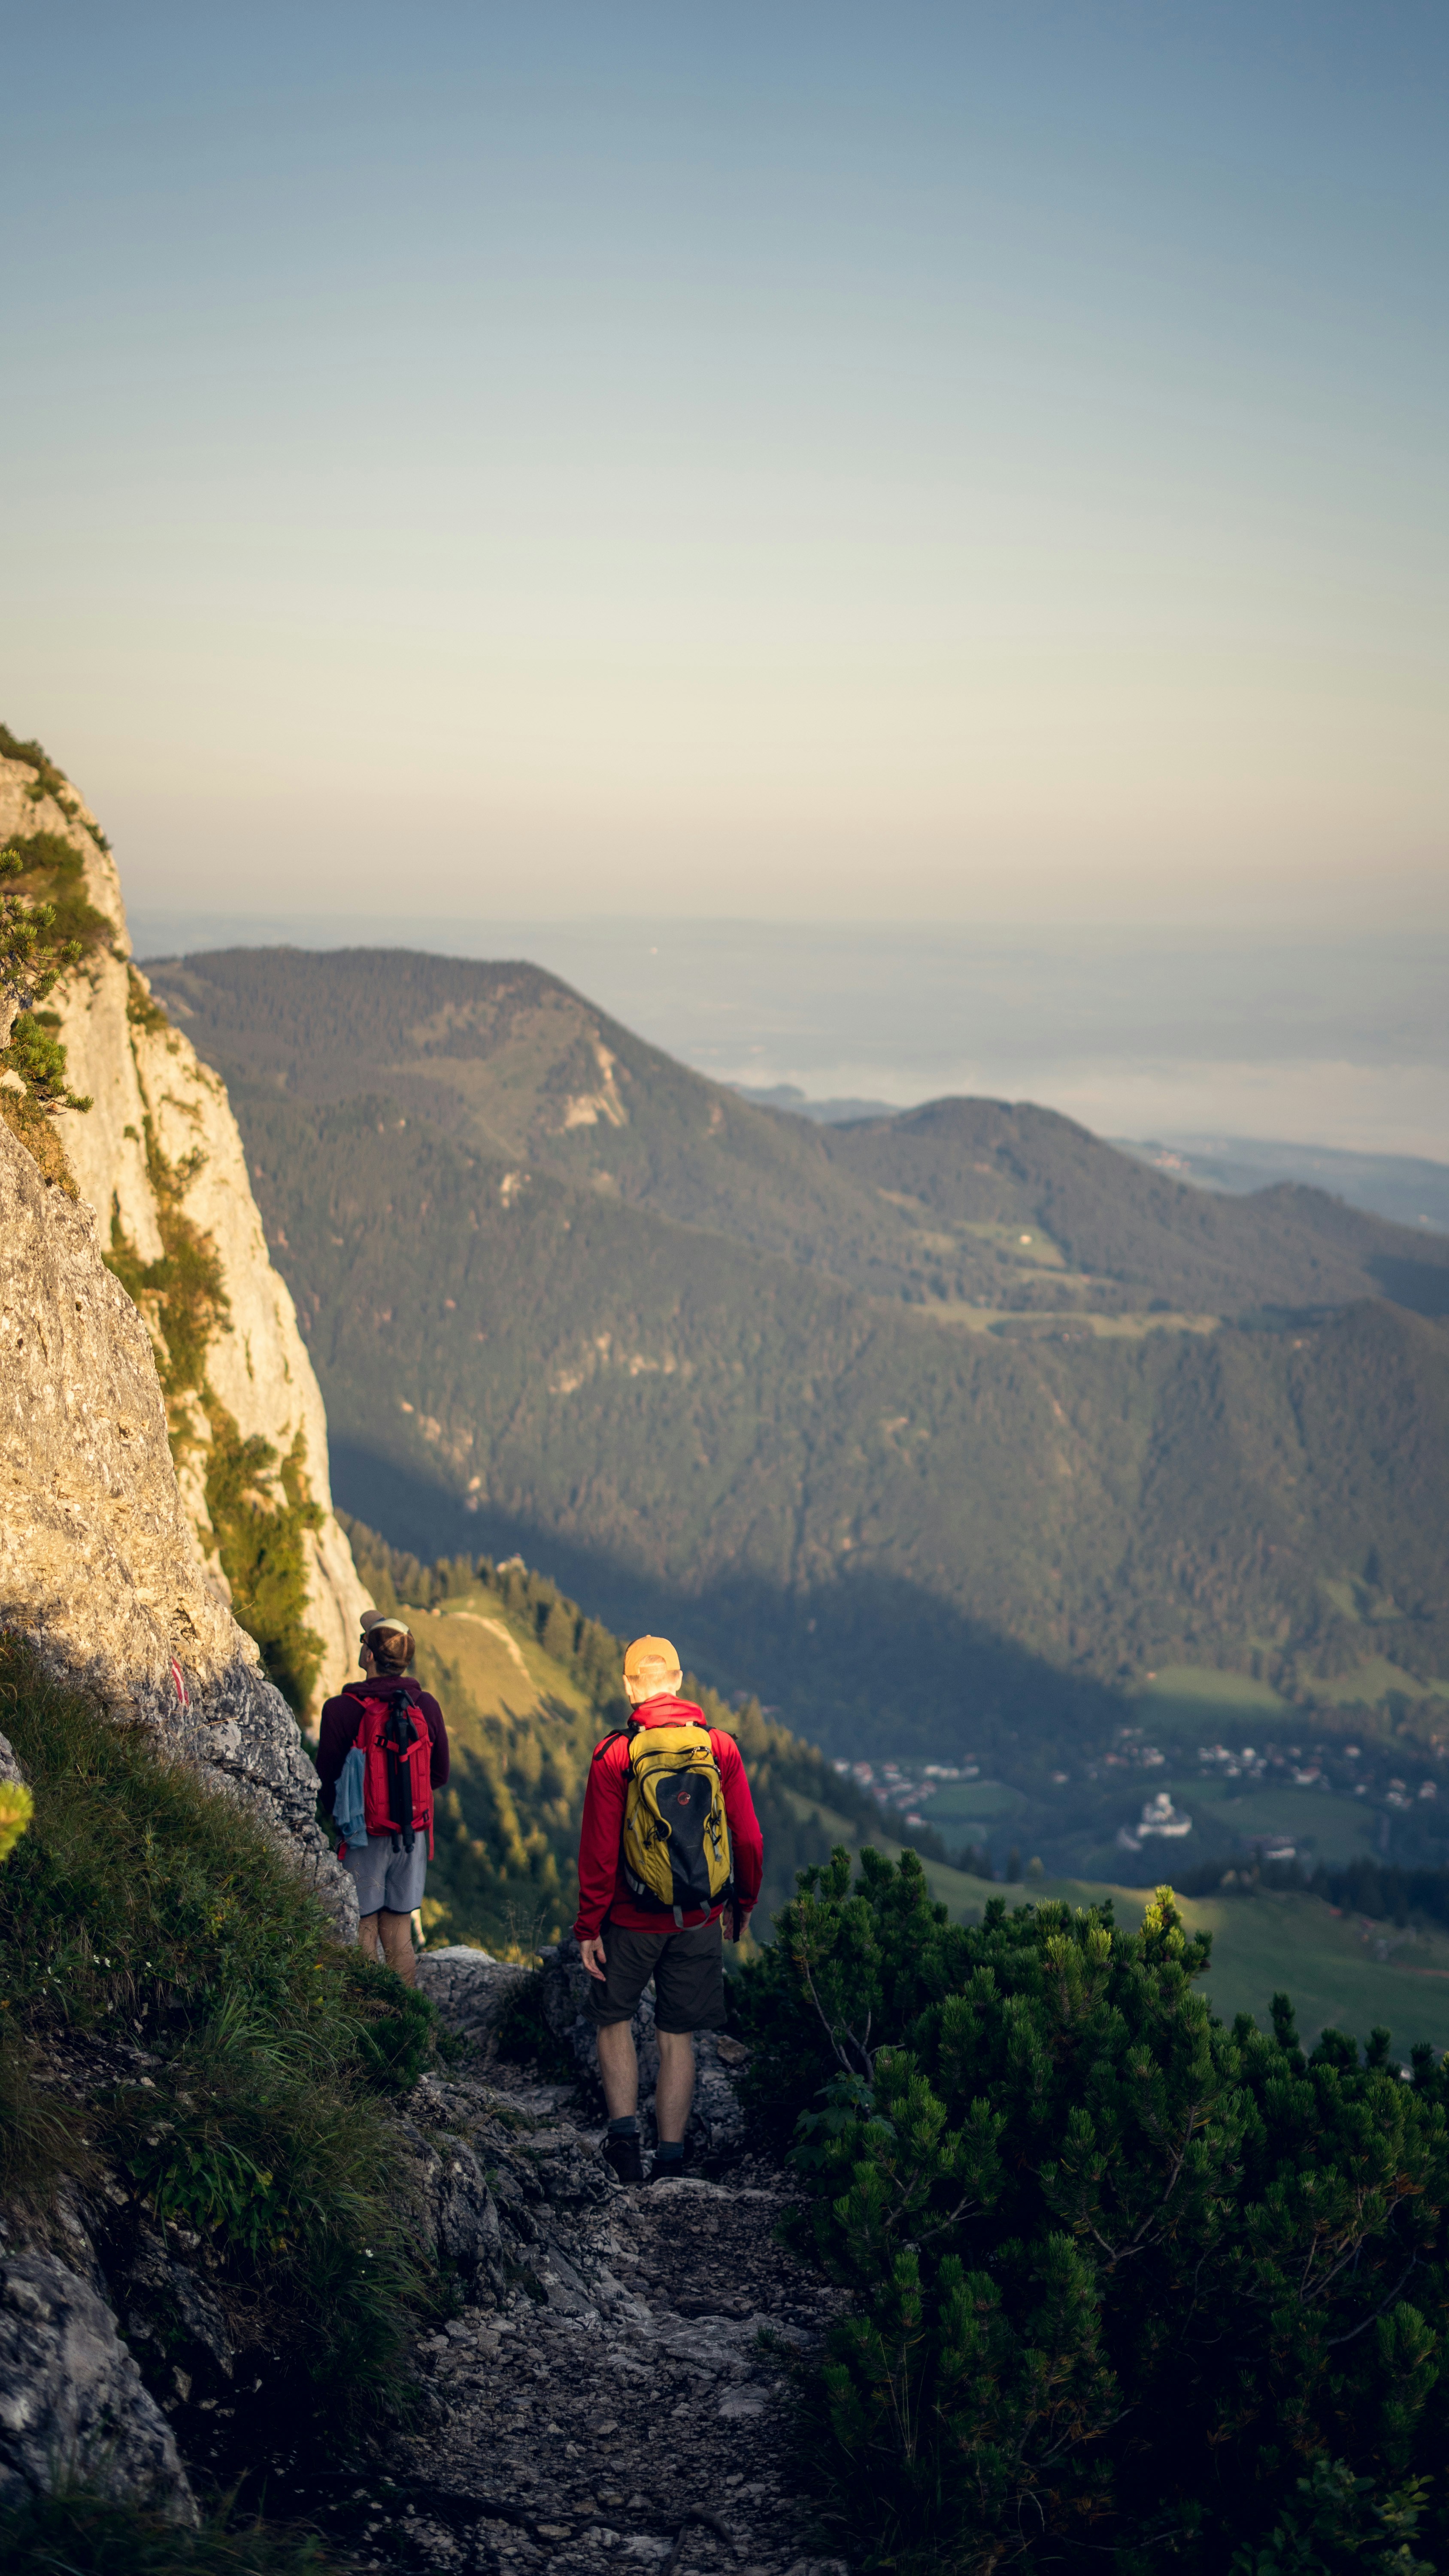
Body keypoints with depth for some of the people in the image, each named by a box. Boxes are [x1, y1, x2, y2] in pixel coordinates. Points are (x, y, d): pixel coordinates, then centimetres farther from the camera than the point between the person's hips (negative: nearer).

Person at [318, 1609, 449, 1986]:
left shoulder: (342, 1709, -15)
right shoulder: (426, 1706, -2)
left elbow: (326, 1780, -9)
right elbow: (440, 1774, 8)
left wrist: (337, 1814, 10)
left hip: (363, 1837, -4)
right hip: (413, 1833, 4)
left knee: (363, 1933, 5)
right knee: (399, 1932, 13)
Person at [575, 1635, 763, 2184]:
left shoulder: (614, 1756, -12)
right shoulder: (720, 1747, -4)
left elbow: (598, 1851, -10)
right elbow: (748, 1839, 1)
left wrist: (589, 1925, -1)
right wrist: (742, 1903, 16)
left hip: (632, 1920, -2)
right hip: (700, 1923, 2)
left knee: (615, 2019, 18)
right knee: (678, 2035, 12)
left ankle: (624, 2133, 6)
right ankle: (670, 2158, 15)